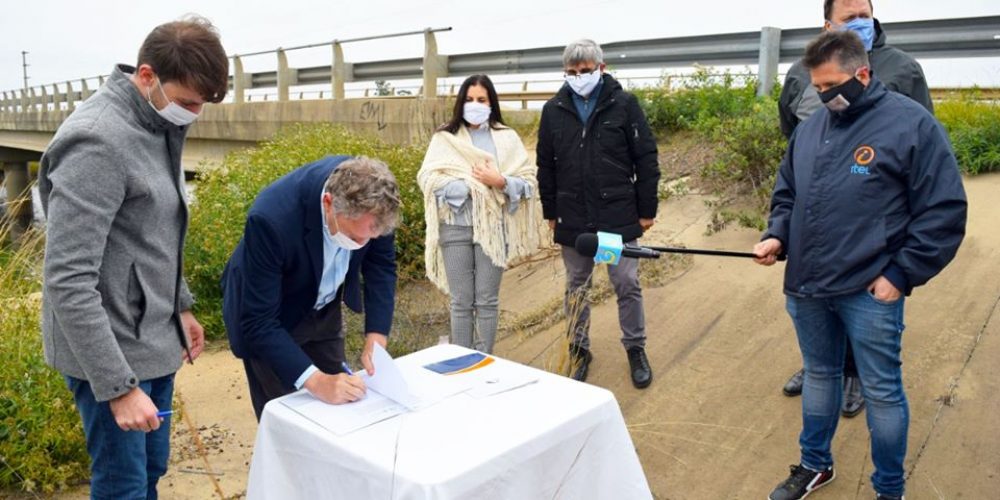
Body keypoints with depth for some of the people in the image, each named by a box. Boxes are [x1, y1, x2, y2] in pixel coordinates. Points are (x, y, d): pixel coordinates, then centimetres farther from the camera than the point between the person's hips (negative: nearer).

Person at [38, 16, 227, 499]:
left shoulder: (156, 125, 5)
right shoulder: (98, 140, -22)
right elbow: (67, 281, -25)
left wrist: (180, 305, 18)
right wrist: (118, 386, -24)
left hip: (153, 339, 8)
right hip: (110, 349, -8)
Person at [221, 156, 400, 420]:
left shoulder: (367, 197, -25)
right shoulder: (272, 219, -38)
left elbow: (381, 264, -10)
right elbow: (258, 322, -31)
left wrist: (376, 337, -20)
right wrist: (316, 381, -40)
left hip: (324, 307, 4)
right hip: (271, 319, -4)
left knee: (339, 411, 12)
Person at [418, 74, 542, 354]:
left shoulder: (507, 137, 8)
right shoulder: (444, 137, 7)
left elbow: (529, 181, 3)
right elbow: (427, 177, -4)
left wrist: (500, 181, -15)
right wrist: (469, 186, -12)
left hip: (492, 227, 0)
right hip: (455, 226, 0)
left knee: (487, 301, 6)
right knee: (461, 302, 5)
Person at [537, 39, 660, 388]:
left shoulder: (624, 104, -3)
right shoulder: (554, 110, 4)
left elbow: (646, 159, -2)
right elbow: (545, 165, 9)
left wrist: (647, 210, -4)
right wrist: (550, 213, 7)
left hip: (618, 216, -2)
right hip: (572, 220, 2)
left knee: (627, 285, 6)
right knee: (576, 288, 12)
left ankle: (636, 349, 23)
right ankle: (579, 350, 27)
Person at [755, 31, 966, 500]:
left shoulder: (912, 124, -9)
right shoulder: (810, 127, 8)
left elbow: (944, 212, -9)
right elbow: (787, 193, 18)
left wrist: (902, 274, -13)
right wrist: (777, 236, 0)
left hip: (870, 291, -5)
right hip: (806, 287, 5)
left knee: (881, 391, 8)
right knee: (819, 375, 20)